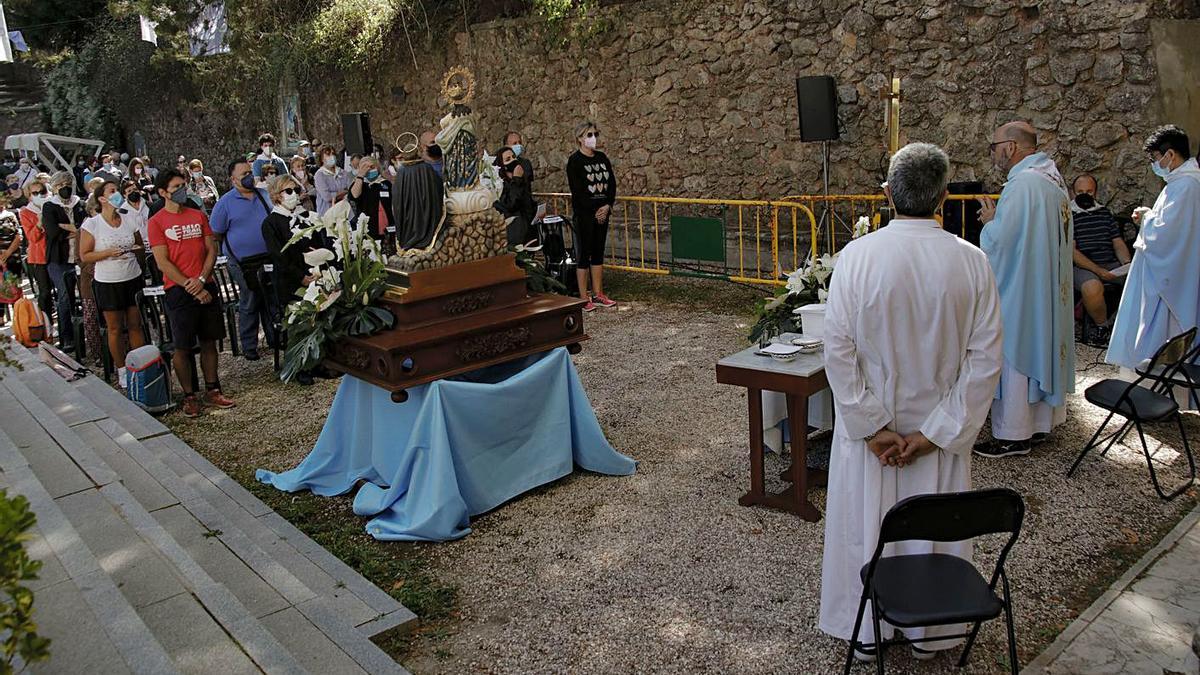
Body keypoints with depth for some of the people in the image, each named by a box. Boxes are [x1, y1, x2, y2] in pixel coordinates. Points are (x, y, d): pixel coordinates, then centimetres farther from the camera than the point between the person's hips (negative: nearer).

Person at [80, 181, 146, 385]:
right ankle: (122, 372, 18)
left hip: (133, 278, 3)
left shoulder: (130, 219, 1)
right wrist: (108, 253, -19)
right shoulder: (92, 224, -8)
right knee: (115, 329, 7)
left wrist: (135, 249, -9)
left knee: (135, 325, 7)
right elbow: (84, 256, -6)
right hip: (108, 282, -3)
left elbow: (141, 245, 14)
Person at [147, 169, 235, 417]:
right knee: (182, 346, 1)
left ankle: (212, 390, 21)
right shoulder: (157, 222, -3)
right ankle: (189, 396, 13)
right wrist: (190, 287, -14)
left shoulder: (198, 216, 9)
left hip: (205, 287, 4)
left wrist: (201, 279, -9)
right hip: (178, 290, -4)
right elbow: (163, 262, -9)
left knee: (209, 340, 10)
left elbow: (211, 250, 6)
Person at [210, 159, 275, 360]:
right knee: (249, 305, 2)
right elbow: (216, 235, -3)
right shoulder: (225, 203, -7)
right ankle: (249, 347, 13)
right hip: (245, 264, -5)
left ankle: (275, 338, 29)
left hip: (270, 259, 5)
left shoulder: (265, 195, 8)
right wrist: (234, 250, 0)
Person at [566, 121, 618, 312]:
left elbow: (612, 183, 8)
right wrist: (594, 211, -15)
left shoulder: (602, 157, 11)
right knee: (584, 254, -2)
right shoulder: (575, 160, -8)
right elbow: (577, 190, -15)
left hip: (602, 212, 6)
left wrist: (607, 206, -7)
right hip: (584, 214, -6)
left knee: (598, 253, 10)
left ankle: (598, 294, 17)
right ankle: (584, 298, 2)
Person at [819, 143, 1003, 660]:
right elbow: (986, 358, -11)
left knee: (865, 525, 16)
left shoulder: (857, 256, -17)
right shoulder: (971, 262, -12)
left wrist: (872, 426, -10)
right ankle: (928, 633, 38)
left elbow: (838, 351, -17)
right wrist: (937, 431, -8)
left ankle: (866, 632, 34)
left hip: (868, 424, -1)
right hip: (940, 425, 1)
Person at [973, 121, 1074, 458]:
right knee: (1041, 351, 17)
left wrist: (989, 221, -4)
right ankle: (1040, 421, 28)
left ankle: (1012, 435, 8)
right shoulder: (1053, 178, 10)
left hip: (1019, 289, -10)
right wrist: (999, 219, 11)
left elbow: (998, 241, -23)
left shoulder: (1022, 183, -21)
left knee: (1013, 357, -1)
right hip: (1049, 287, 10)